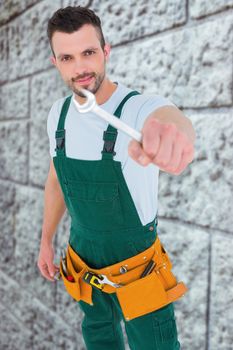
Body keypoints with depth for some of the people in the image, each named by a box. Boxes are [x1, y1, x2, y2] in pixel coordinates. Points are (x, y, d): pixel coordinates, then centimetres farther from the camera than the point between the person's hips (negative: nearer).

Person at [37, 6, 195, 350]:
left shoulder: (139, 107, -25)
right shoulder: (59, 114, -6)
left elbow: (167, 115, -51)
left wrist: (172, 128, -75)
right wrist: (46, 241, 11)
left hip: (136, 260, -5)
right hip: (83, 254, 5)